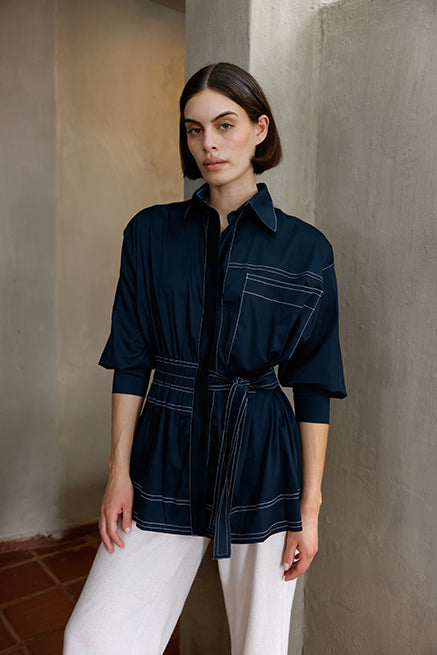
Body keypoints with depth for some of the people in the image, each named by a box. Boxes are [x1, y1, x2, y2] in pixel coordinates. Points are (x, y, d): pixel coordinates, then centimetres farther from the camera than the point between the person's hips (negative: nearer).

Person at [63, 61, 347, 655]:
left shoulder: (305, 249, -2)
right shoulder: (151, 233, 3)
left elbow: (313, 388, -1)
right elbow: (131, 362, 3)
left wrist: (309, 506, -2)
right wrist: (119, 470, -1)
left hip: (261, 461, -1)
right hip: (165, 458, 2)